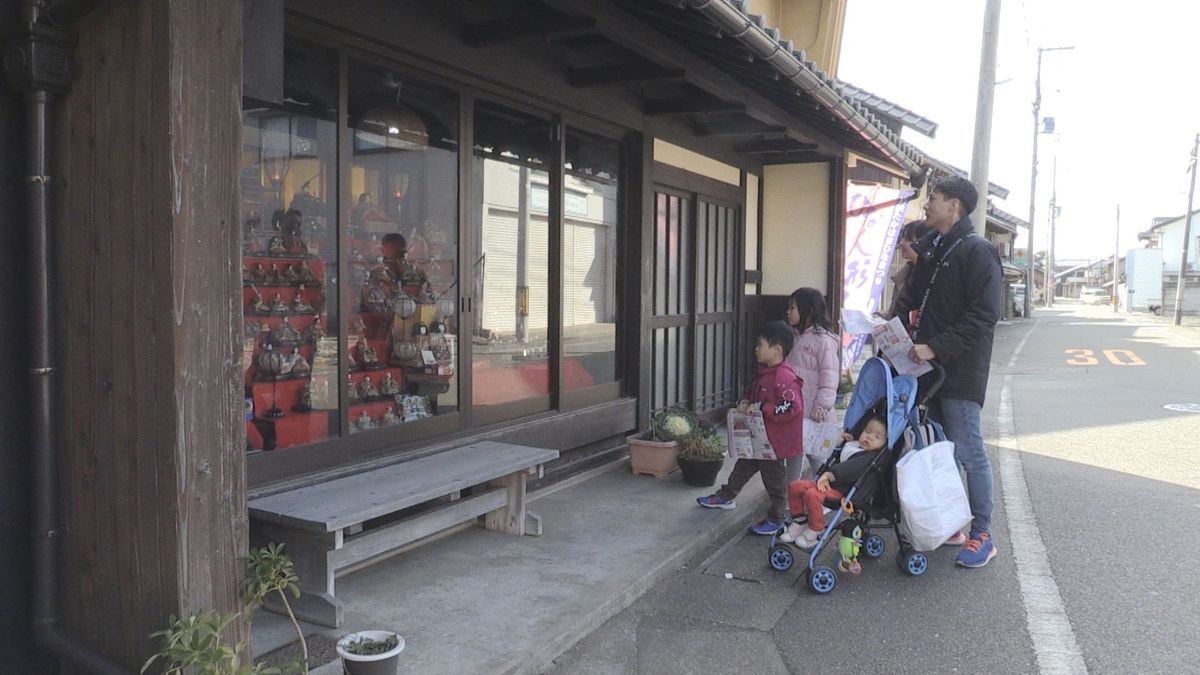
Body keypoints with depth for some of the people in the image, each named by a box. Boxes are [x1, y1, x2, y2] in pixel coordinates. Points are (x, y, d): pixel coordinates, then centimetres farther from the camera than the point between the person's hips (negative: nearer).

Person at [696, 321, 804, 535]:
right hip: (757, 437, 9)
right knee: (744, 465, 23)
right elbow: (753, 392, 21)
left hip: (775, 441, -9)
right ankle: (725, 496, 41)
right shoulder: (763, 372, 6)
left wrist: (762, 407, -28)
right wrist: (745, 403, 0)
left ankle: (775, 519, 21)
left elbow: (792, 407, -31)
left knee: (774, 477, 6)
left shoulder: (784, 377, -25)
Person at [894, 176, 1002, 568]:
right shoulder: (930, 249, 14)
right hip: (931, 365, 9)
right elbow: (912, 297, 19)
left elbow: (984, 315, -19)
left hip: (960, 370, -9)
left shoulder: (976, 251, -12)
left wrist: (936, 347, -23)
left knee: (967, 451, -3)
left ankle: (982, 535, 8)